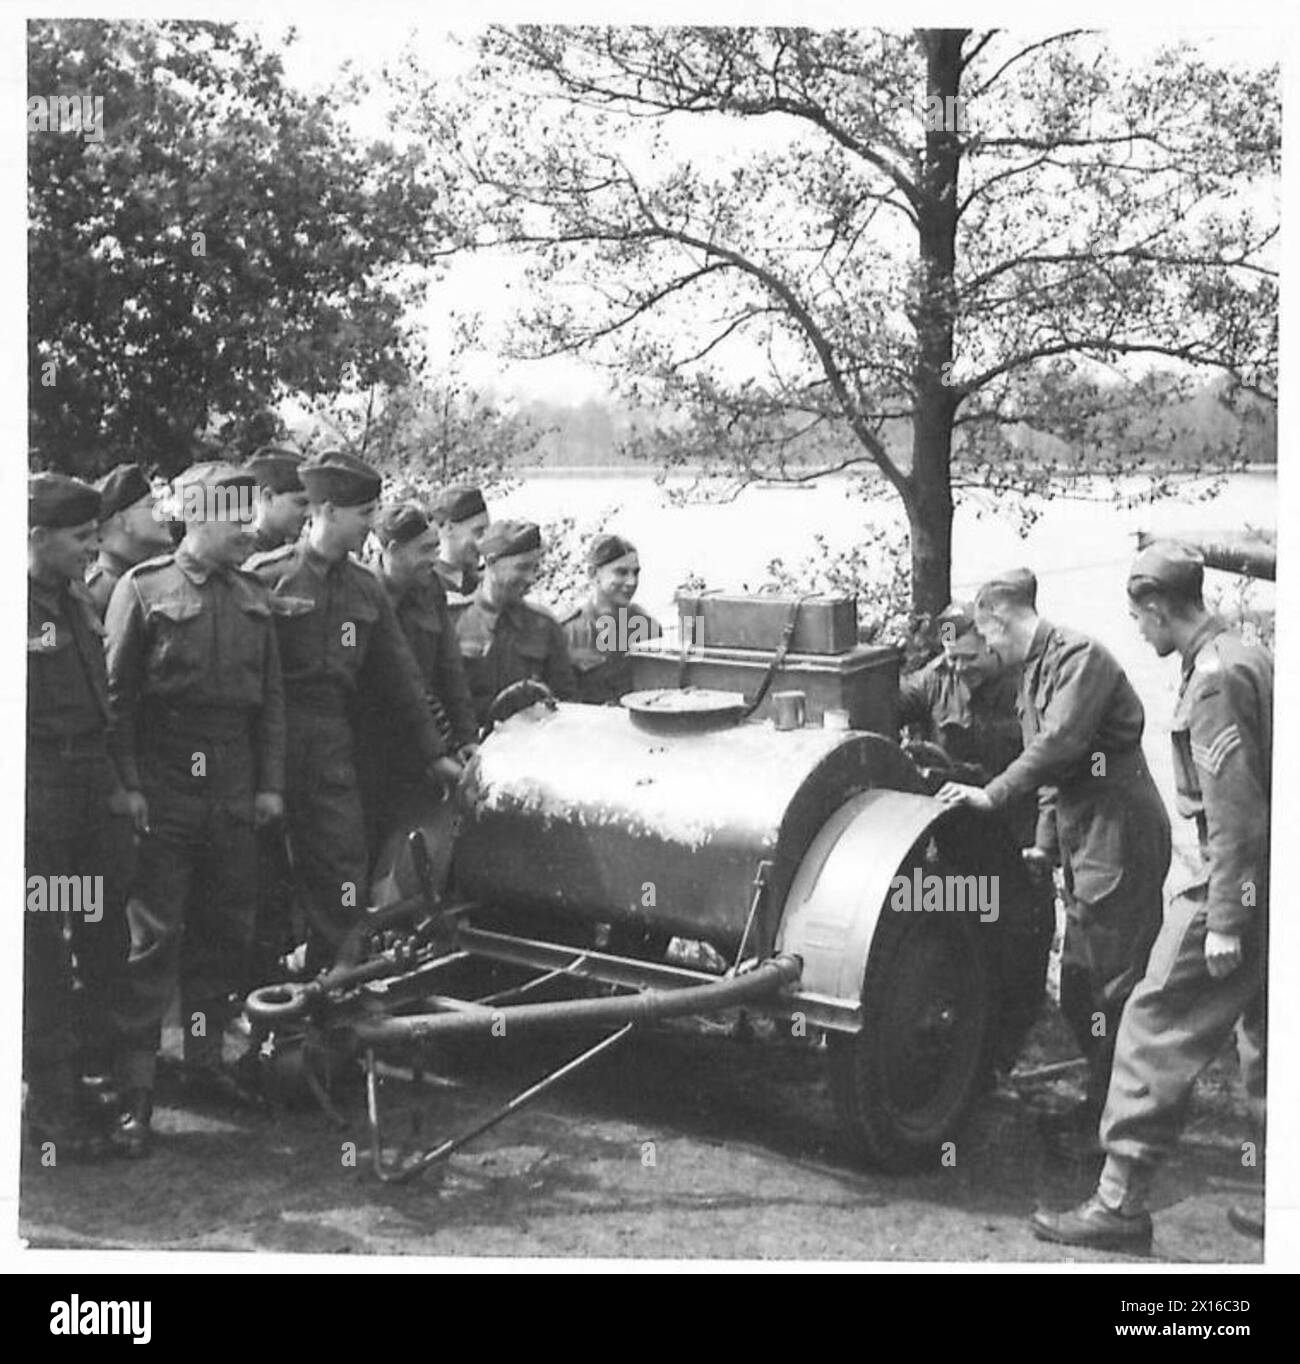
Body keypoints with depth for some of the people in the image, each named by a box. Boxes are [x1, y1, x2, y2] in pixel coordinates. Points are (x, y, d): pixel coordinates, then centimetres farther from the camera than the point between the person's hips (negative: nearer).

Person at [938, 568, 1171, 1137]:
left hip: (1119, 835, -10)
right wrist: (1047, 842, 14)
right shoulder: (1032, 672, 17)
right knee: (1079, 983, 13)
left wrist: (993, 795, -24)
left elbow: (1061, 743, -24)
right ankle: (1101, 1102, 24)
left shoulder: (1079, 656, -13)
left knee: (1110, 980, -5)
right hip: (1085, 841, 10)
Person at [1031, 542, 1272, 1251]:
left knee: (1157, 1027, -4)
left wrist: (1224, 922, -20)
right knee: (1265, 1038, 17)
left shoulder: (1215, 678, -16)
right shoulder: (1249, 657, 13)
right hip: (1270, 886, 10)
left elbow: (1236, 812, -22)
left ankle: (1120, 1202, 1)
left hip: (1235, 884, -10)